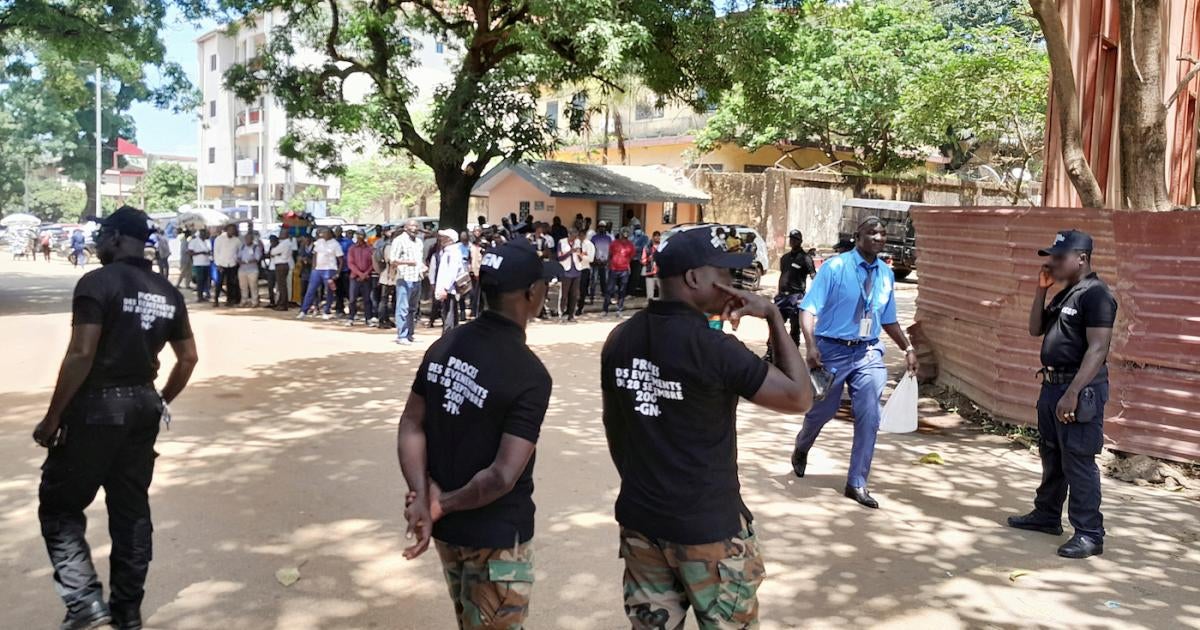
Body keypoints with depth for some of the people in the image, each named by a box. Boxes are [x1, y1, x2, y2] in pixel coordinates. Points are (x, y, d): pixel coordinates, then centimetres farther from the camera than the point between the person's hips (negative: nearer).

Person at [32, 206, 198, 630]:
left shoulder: (98, 283, -12)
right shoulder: (167, 292, 8)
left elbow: (81, 356, -18)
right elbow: (188, 358, 11)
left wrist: (52, 418, -11)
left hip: (96, 407, -6)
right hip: (143, 406, 6)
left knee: (59, 506, 8)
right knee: (132, 509, 13)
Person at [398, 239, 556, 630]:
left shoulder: (445, 346, -2)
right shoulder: (530, 374, -23)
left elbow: (412, 426, -3)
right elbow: (503, 476, -26)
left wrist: (423, 497, -11)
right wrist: (445, 504, -13)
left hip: (447, 526, 7)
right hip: (496, 534, -7)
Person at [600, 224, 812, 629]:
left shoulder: (620, 339, -1)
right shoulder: (713, 347, -20)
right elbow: (799, 397, -14)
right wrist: (773, 316, -9)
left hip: (640, 520, 6)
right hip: (708, 528, -6)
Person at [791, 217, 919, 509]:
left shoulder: (886, 274, 5)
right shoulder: (835, 267, -12)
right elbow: (808, 309, -16)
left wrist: (907, 349, 10)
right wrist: (811, 347, -28)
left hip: (869, 353, 4)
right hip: (832, 349, -4)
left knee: (869, 418, -1)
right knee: (822, 410, 11)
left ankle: (857, 483, 13)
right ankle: (800, 451, 44)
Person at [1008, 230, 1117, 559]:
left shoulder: (1096, 294, -15)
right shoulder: (1064, 295, 14)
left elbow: (1097, 350, -21)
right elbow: (1036, 329, 17)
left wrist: (1072, 393, -26)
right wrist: (1041, 290, 6)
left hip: (1081, 389, -10)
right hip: (1052, 384, 10)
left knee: (1078, 463, -5)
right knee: (1051, 456, 19)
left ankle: (1089, 534, 3)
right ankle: (1046, 515, 33)